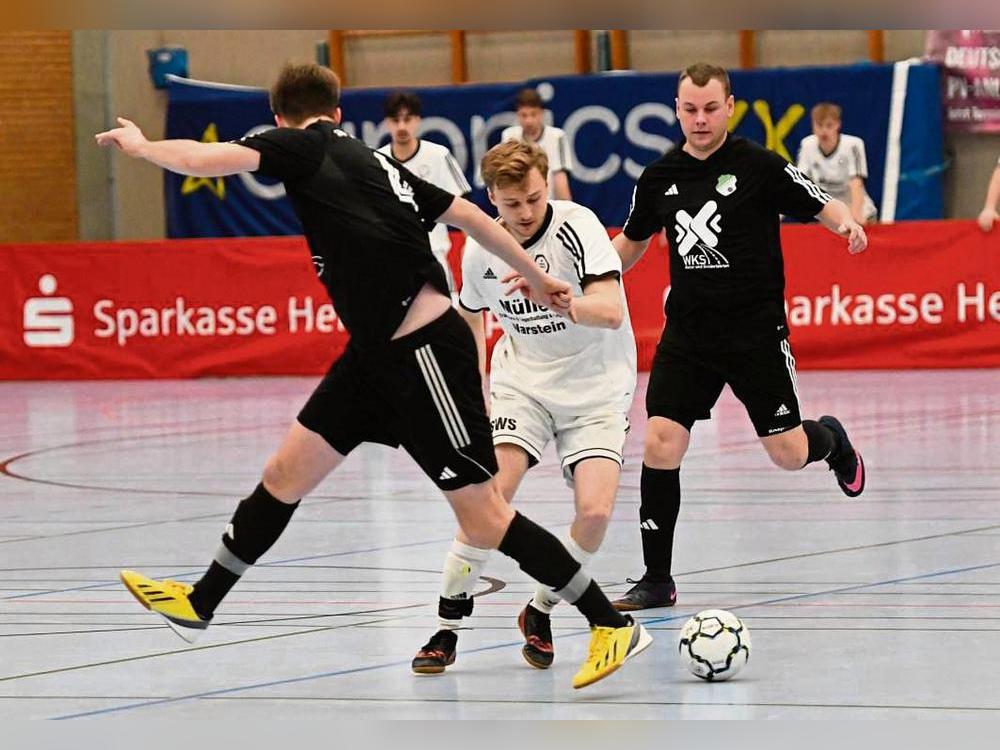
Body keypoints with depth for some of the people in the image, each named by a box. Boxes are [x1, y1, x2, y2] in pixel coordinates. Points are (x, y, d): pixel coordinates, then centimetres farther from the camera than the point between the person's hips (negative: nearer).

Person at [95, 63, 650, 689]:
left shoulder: (300, 146, -7)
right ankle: (199, 606, 22)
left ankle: (615, 626, 2)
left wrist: (138, 144, 4)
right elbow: (470, 216, 17)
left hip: (425, 352, -9)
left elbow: (202, 160, -16)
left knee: (484, 520, -5)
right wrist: (536, 278, 27)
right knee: (287, 472, 12)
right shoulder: (374, 160, 14)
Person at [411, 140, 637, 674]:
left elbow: (611, 311, -29)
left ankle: (541, 611, 7)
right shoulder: (481, 249, -4)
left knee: (595, 510, -20)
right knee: (491, 493, -20)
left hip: (596, 387, -2)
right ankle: (447, 627, -8)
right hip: (522, 383, 2)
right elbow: (470, 315, 18)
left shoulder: (576, 226, -18)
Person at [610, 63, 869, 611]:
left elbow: (820, 205, -5)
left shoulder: (758, 166, -8)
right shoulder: (660, 177, 4)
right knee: (660, 443, -9)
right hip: (687, 332, 3)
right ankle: (656, 581, 1)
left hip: (755, 327, -3)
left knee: (789, 454, 1)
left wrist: (845, 222, -27)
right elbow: (632, 242, 20)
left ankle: (830, 439, 41)